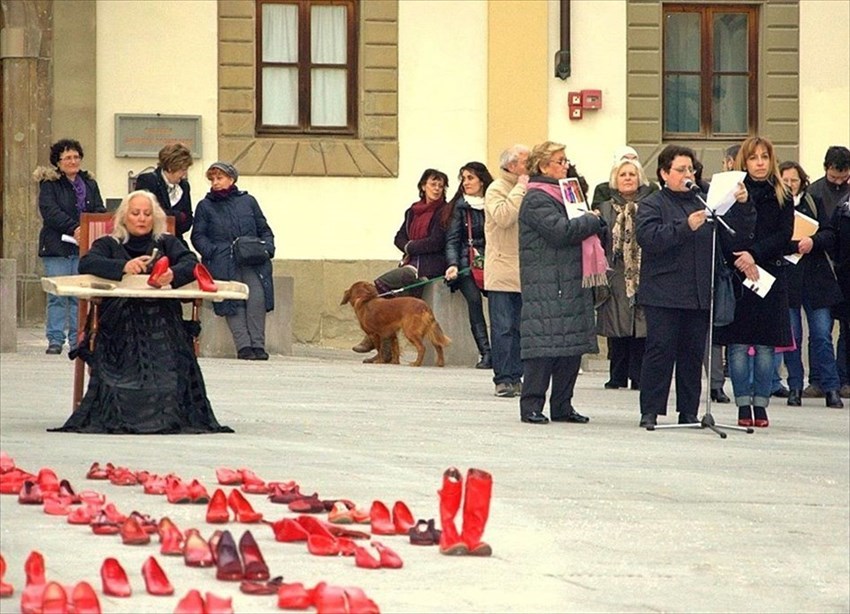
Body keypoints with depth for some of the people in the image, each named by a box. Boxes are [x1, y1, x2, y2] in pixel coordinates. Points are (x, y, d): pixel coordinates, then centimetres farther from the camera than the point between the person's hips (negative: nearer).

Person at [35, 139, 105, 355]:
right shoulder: (49, 184, 2)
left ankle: (78, 340, 5)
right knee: (57, 295, -4)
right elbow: (50, 211, -11)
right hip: (57, 246, -3)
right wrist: (73, 229, -22)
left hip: (84, 248, 3)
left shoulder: (89, 184, 15)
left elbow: (100, 211, 8)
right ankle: (55, 340, 0)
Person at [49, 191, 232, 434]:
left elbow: (191, 264, 4)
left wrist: (174, 275, -23)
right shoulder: (109, 245, 21)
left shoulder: (167, 243, 24)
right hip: (120, 321, -1)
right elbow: (87, 264, -1)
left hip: (162, 321, 1)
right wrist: (123, 267, -22)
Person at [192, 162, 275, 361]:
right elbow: (198, 236, 10)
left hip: (252, 261, 1)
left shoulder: (248, 201, 21)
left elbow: (264, 230, 22)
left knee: (257, 296, -24)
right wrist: (212, 252, -9)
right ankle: (243, 346, -27)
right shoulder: (205, 206, 18)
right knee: (233, 298, -23)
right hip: (223, 263, -1)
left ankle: (258, 345, -22)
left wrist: (266, 249, 1)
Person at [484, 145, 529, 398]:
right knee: (503, 327, -6)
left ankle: (515, 377, 11)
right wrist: (520, 189, -15)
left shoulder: (529, 190, 17)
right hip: (502, 271, -7)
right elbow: (503, 216, -22)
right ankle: (503, 379, -5)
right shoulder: (496, 189, -4)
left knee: (520, 327, 7)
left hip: (524, 271, 7)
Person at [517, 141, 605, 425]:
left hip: (571, 282, 9)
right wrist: (592, 220, -6)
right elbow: (560, 231, -20)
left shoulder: (562, 194, 21)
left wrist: (591, 221, 5)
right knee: (544, 344, -10)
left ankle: (562, 406, 12)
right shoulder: (536, 200, -9)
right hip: (546, 286, -9)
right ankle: (531, 405, -7)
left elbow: (573, 228, 27)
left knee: (572, 344, 7)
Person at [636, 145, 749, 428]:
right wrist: (686, 227, -24)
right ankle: (650, 412, -1)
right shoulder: (652, 205, 1)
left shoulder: (702, 201, 17)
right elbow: (649, 237, -17)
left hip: (698, 295, 5)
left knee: (693, 353, 7)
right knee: (660, 352, -6)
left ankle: (689, 412, 13)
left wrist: (740, 204, -1)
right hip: (663, 295, -5)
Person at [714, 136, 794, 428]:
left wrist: (755, 254, -14)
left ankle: (761, 405, 6)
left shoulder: (782, 197, 8)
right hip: (735, 275, -1)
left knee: (765, 345, 0)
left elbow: (785, 236, -1)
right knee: (738, 345, -2)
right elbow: (721, 232, -4)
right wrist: (741, 259, -18)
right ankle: (743, 406, 3)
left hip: (770, 276, 1)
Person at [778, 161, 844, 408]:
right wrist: (795, 246, -20)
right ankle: (795, 387, 12)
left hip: (815, 278, 2)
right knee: (791, 336, 2)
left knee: (822, 335, -1)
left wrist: (813, 241, -15)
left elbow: (829, 235, 5)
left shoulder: (813, 203, 11)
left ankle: (831, 388, 3)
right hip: (785, 279, -2)